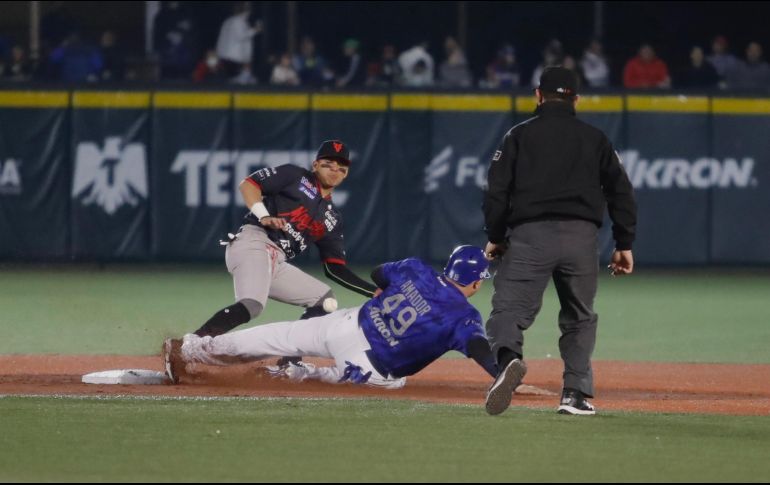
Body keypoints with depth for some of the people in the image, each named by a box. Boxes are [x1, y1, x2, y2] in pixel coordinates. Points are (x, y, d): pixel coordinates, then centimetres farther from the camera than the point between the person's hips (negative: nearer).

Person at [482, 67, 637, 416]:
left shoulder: (520, 135, 10)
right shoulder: (595, 139, 16)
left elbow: (497, 190, 4)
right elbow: (620, 191, 12)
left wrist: (495, 237, 12)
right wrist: (624, 244, 15)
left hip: (531, 234, -2)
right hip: (581, 236, 2)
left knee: (509, 306, -9)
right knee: (579, 318, 16)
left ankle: (508, 358, -39)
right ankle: (576, 394, 9)